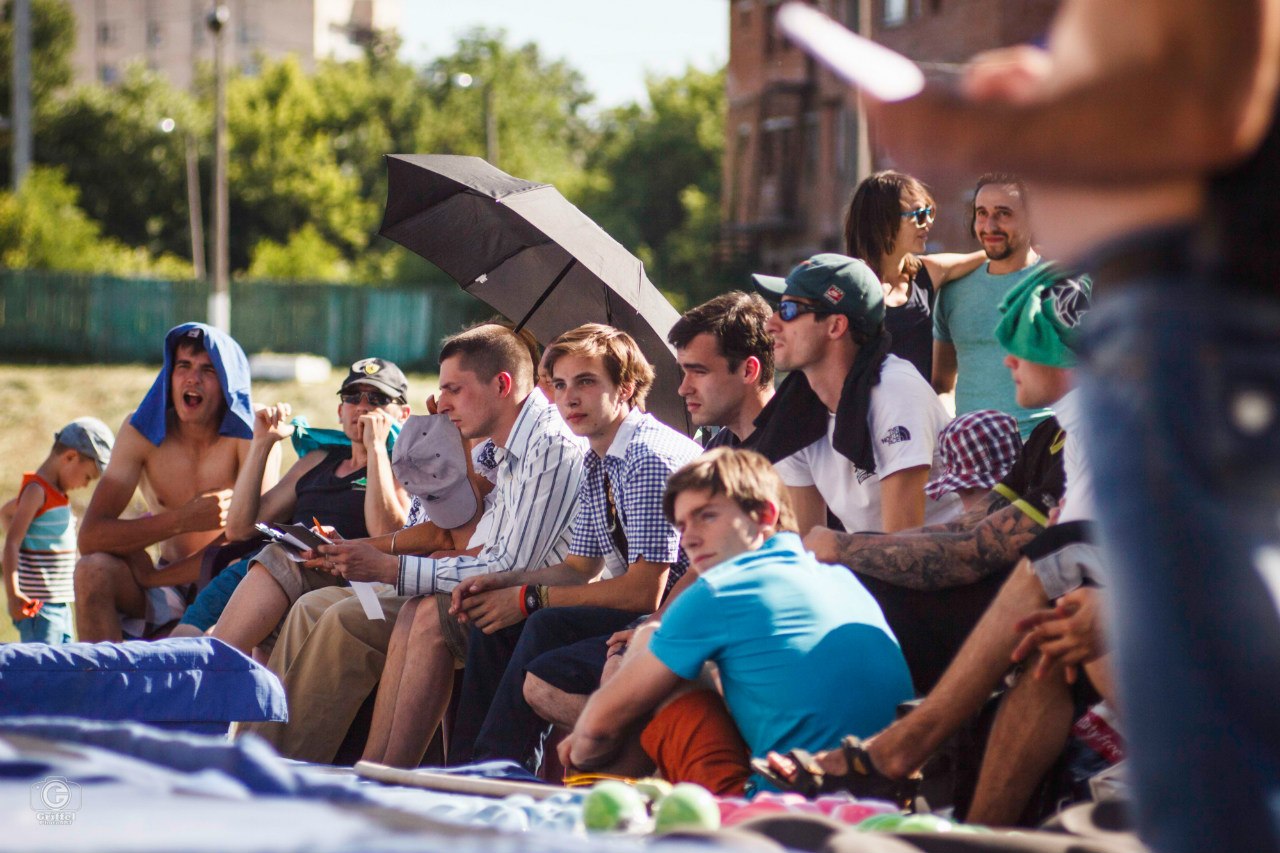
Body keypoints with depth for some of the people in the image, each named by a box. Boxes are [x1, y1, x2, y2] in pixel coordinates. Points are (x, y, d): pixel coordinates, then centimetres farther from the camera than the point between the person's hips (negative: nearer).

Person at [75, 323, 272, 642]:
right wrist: (183, 520, -27)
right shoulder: (142, 429, -6)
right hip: (169, 591, 3)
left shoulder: (250, 432, -12)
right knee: (93, 570, -25)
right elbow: (90, 537, -15)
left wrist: (155, 576, -19)